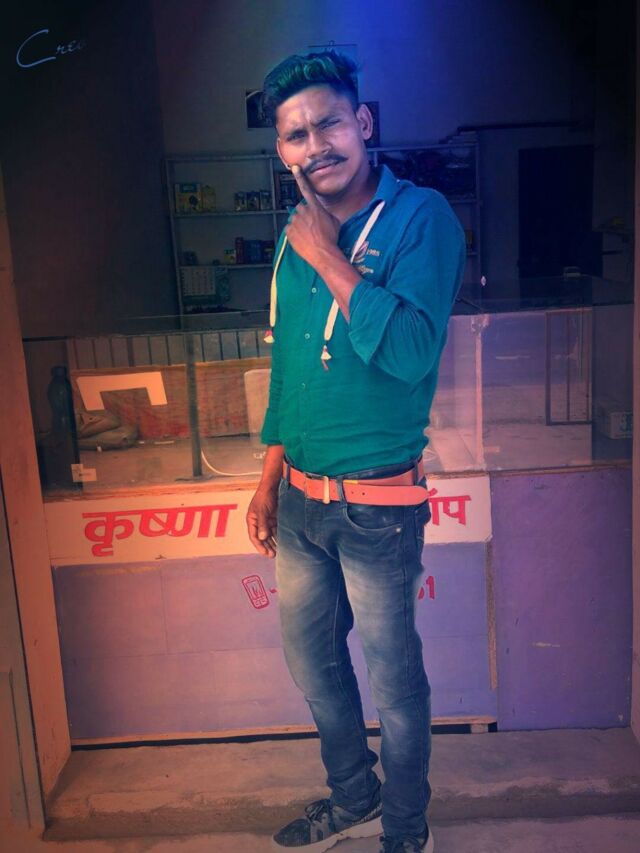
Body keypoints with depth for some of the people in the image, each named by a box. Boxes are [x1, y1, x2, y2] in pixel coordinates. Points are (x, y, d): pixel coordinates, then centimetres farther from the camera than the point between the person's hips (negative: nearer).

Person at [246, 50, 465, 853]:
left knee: (392, 676, 10)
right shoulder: (295, 234, 6)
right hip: (299, 498, 7)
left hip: (376, 505, -7)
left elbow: (412, 352, -27)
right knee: (310, 659, 21)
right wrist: (269, 479, 14)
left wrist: (329, 261, -21)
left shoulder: (420, 217, -13)